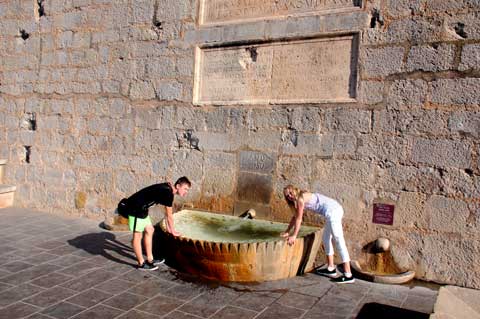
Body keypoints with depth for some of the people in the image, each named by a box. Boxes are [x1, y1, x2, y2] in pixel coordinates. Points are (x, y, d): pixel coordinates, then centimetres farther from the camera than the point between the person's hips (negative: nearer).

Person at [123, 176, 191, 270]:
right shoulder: (168, 193, -22)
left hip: (142, 208, 11)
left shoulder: (168, 189, 7)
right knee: (137, 235, -3)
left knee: (149, 231, 15)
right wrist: (173, 231, 0)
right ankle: (141, 263, 6)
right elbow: (169, 214, -13)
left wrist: (168, 227, 25)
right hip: (136, 208, -11)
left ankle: (150, 259, 23)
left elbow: (167, 212, 18)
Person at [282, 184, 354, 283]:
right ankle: (331, 268, 24)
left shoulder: (301, 198, -7)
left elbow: (299, 219, -5)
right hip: (335, 209, 10)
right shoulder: (300, 199, 21)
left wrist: (294, 236, 0)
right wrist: (287, 231, 30)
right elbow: (295, 217, 28)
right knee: (326, 238, 19)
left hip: (332, 212, -10)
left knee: (339, 241, -10)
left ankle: (348, 275, -9)